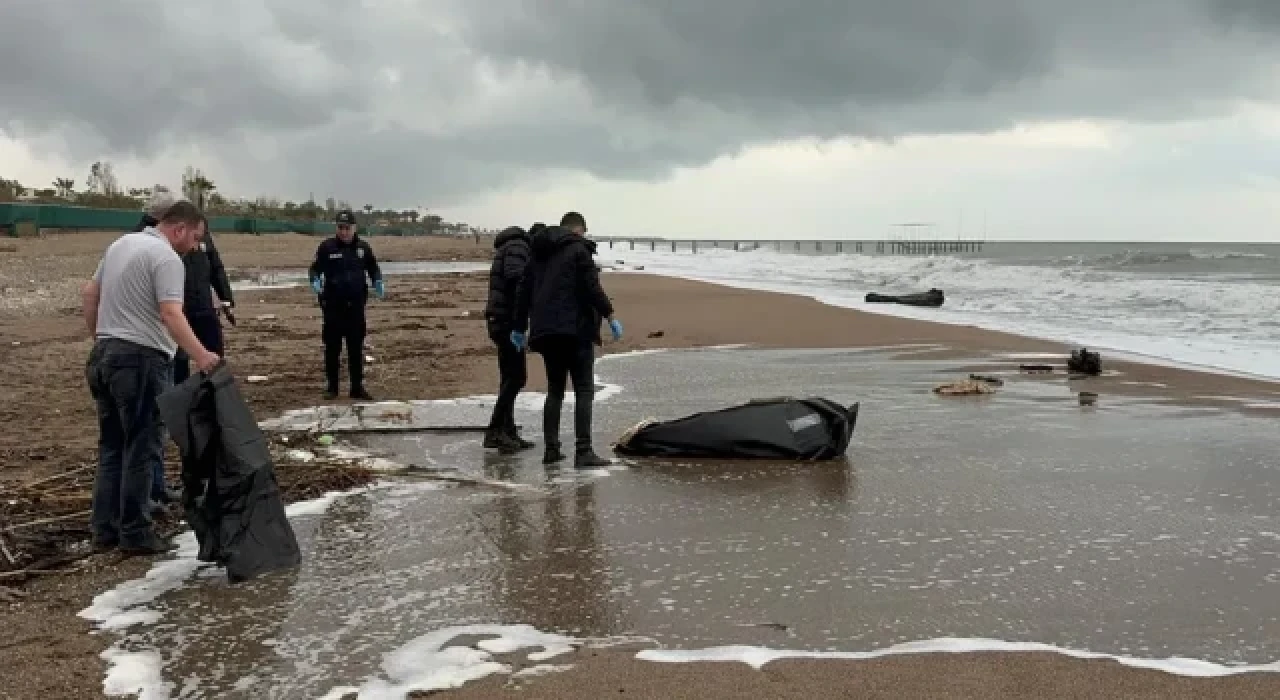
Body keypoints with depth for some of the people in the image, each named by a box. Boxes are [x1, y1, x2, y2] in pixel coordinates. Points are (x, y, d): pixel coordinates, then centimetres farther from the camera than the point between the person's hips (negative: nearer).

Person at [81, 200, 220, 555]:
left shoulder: (121, 243, 15)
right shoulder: (166, 258, -13)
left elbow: (89, 294, 21)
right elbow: (171, 314, -27)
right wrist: (200, 355, -36)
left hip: (104, 354, 9)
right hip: (140, 358, -9)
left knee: (111, 444, 15)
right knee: (141, 447, -2)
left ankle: (104, 528, 19)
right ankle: (135, 533, 3)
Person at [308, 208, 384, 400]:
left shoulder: (363, 247, 6)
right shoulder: (327, 247, -2)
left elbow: (373, 268, 18)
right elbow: (315, 268, 2)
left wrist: (378, 282, 0)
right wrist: (315, 280, -19)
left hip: (356, 305, 2)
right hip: (333, 305, -2)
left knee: (356, 348, 7)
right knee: (332, 347, 5)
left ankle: (357, 387, 15)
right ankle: (332, 386, 17)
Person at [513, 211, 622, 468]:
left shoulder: (538, 253, 17)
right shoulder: (578, 249, -4)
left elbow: (524, 292, 20)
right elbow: (592, 287, -13)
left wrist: (520, 328, 26)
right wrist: (610, 316, -9)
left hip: (545, 331, 7)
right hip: (575, 329, -7)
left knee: (555, 390, 15)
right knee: (584, 390, -6)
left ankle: (551, 448, 13)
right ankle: (583, 451, -13)